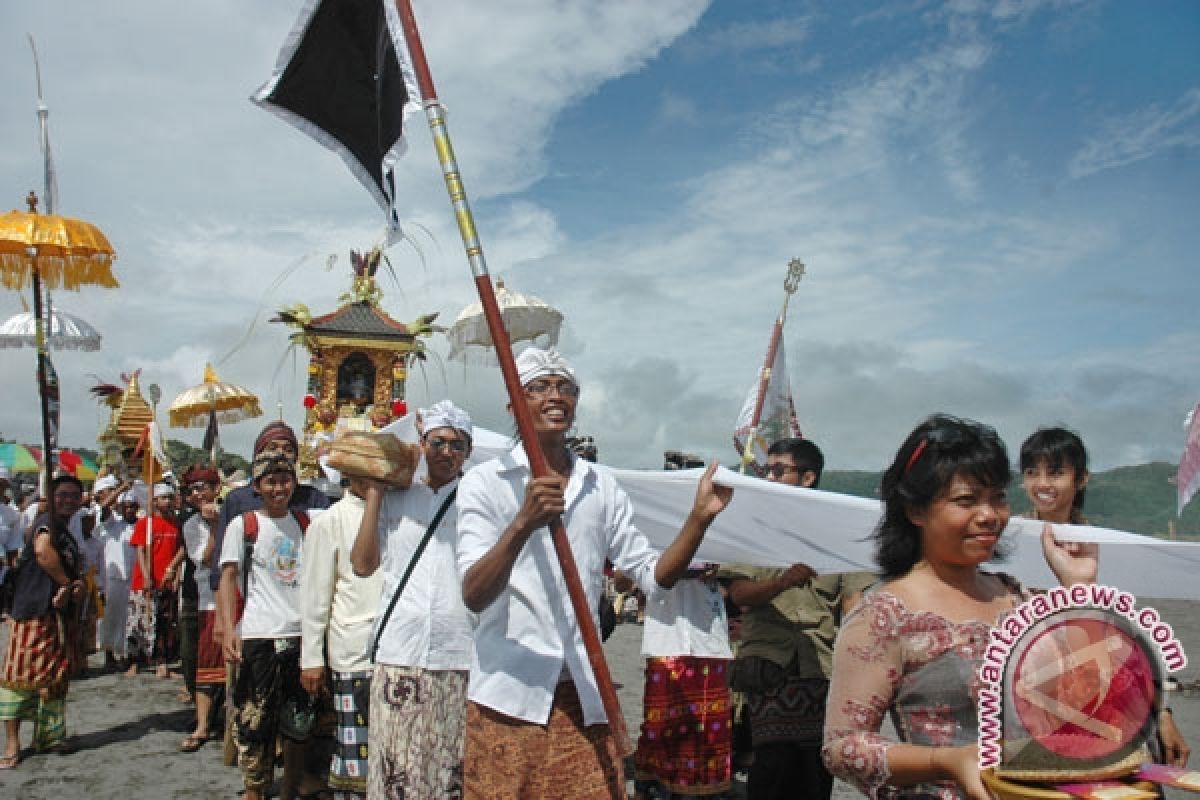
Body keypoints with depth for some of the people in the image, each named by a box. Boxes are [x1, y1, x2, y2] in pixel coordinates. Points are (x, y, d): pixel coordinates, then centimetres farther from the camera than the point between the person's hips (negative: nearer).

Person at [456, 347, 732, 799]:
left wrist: (699, 516, -8)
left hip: (584, 695, 3)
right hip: (508, 698, -3)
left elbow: (654, 575, 8)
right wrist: (522, 523, -32)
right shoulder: (484, 482, -4)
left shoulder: (602, 487, 9)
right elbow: (474, 596, -15)